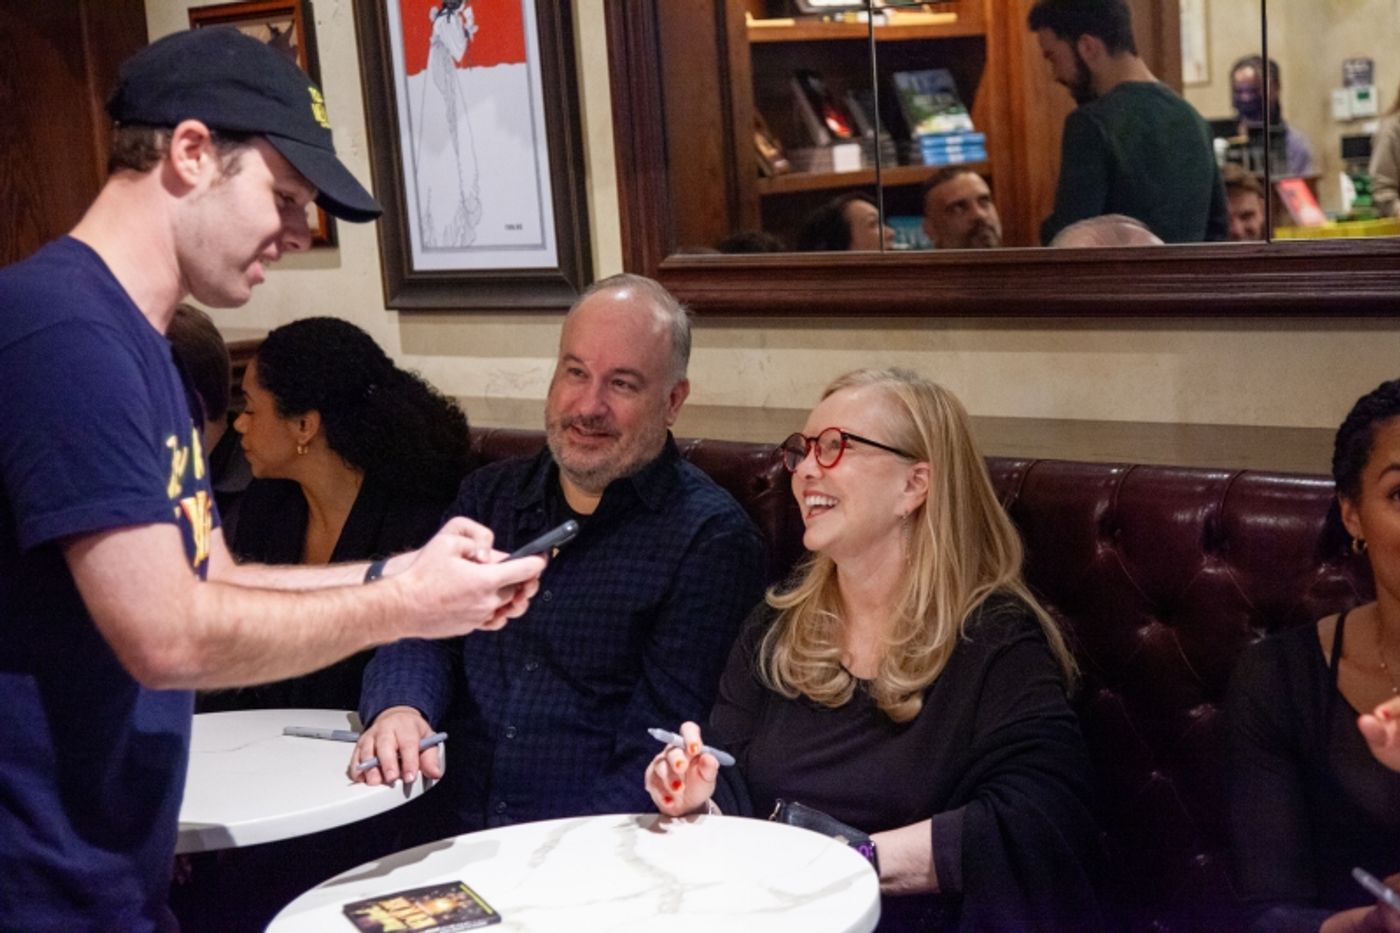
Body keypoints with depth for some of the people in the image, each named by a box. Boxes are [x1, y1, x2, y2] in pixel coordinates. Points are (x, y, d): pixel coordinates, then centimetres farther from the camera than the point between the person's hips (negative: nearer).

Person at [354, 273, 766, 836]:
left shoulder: (711, 538, -4)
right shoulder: (490, 495, 16)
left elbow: (664, 748, -10)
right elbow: (420, 634, 9)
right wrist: (400, 709, -14)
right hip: (443, 843, 4)